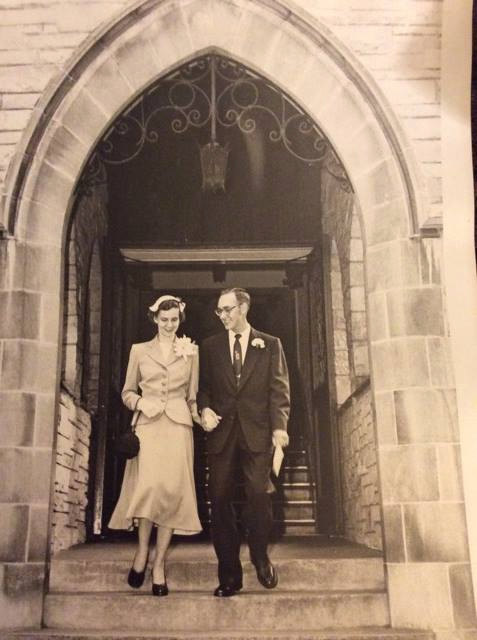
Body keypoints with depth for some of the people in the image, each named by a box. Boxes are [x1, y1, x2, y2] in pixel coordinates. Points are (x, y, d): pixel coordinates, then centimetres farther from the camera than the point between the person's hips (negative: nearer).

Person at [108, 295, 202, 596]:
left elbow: (193, 396, 15)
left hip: (178, 426, 1)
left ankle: (159, 565, 2)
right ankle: (142, 550, 3)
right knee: (148, 485, -18)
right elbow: (127, 392, 15)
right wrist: (141, 402, -5)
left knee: (172, 490, -7)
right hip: (147, 425, 0)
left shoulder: (191, 351, 14)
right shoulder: (139, 350, 14)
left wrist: (200, 416, -3)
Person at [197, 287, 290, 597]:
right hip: (222, 431, 2)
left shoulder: (270, 345, 9)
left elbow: (279, 388, 2)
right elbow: (202, 386, 14)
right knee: (220, 499, 0)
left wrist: (279, 425, -10)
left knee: (259, 494, -7)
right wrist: (204, 409, -6)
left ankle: (261, 556, 20)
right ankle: (229, 574, 9)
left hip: (258, 432, -2)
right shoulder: (210, 346, 15)